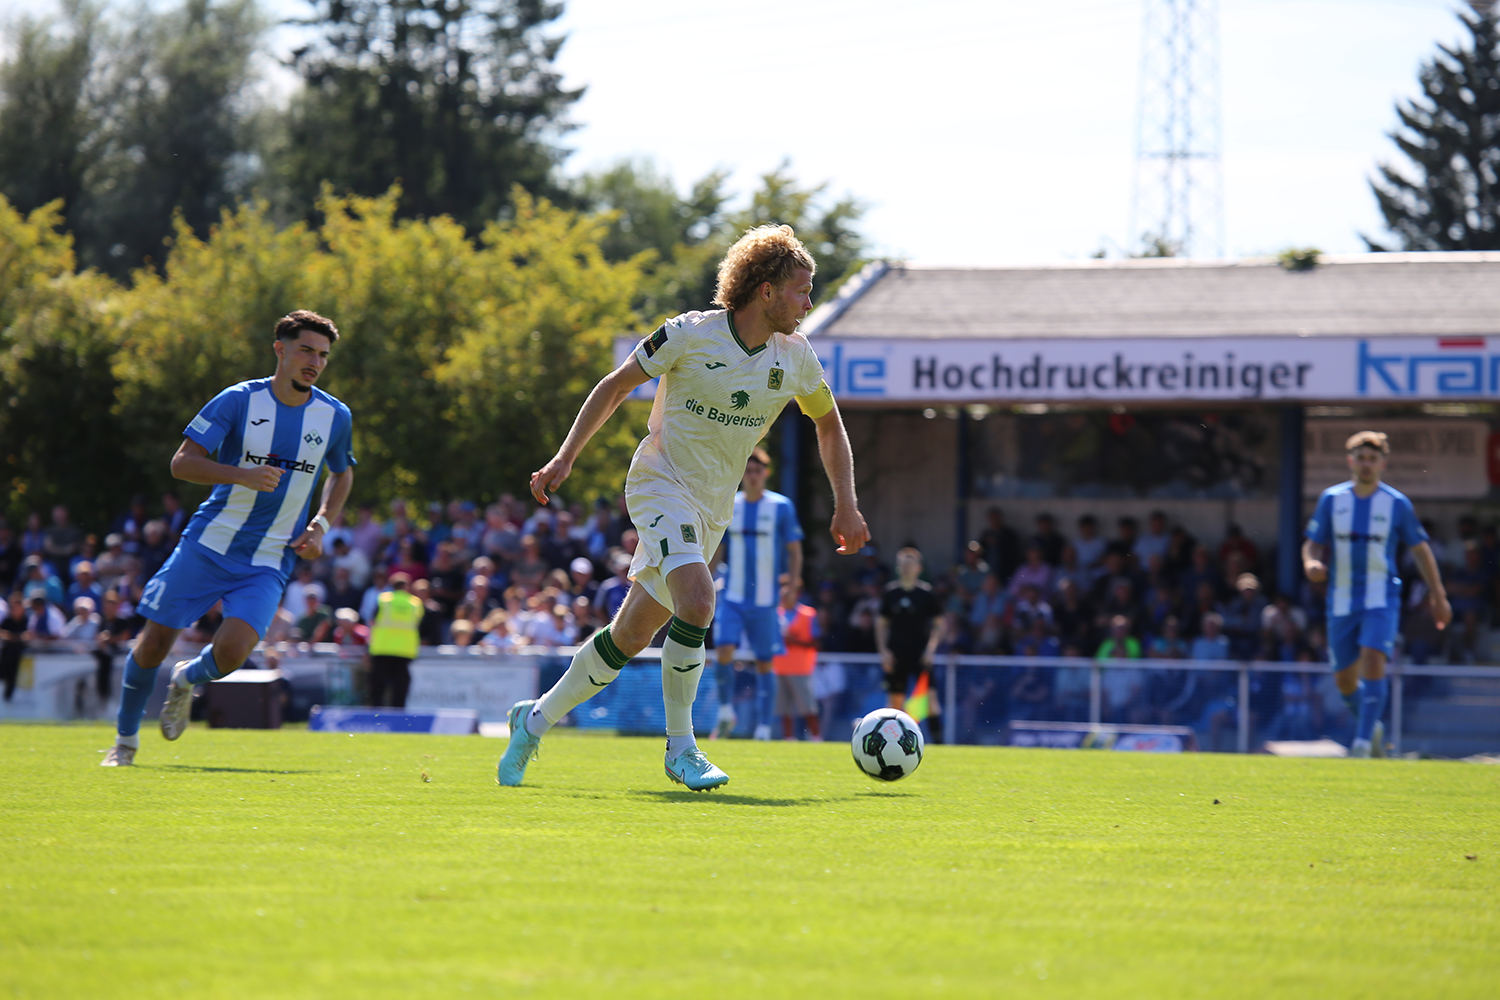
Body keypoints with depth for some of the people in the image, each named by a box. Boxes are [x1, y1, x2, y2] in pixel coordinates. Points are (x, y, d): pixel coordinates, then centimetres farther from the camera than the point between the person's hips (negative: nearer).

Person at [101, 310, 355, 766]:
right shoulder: (239, 400, -9)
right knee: (154, 642, -2)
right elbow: (182, 462, -11)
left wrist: (319, 526, 4)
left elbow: (342, 474, 20)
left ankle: (188, 680, 16)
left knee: (231, 651, -20)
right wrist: (243, 476, -27)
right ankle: (126, 740, 21)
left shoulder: (334, 416, 1)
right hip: (209, 543, -1)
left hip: (268, 562, 1)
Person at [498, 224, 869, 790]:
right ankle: (680, 748, -16)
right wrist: (565, 459, -6)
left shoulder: (795, 359, 1)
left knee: (631, 636, 6)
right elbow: (617, 386, -2)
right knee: (696, 600, -29)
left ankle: (537, 721, 25)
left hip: (713, 509, 6)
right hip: (660, 484, -6)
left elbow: (828, 423, 18)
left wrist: (846, 505, 10)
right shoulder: (690, 335, -14)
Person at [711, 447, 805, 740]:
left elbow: (794, 550, 3)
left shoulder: (781, 507, -1)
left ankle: (763, 727, 6)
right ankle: (726, 711, 0)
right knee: (724, 650, -15)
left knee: (764, 662, 1)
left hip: (765, 598, -2)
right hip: (732, 595, 2)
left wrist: (792, 586, -7)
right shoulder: (728, 506, 7)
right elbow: (717, 549, 15)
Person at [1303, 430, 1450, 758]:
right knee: (1345, 679, 6)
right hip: (1342, 602, 3)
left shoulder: (1397, 504, -1)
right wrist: (1311, 564, -18)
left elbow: (1420, 550, 9)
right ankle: (1371, 726, 35)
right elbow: (1313, 545, 6)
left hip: (1381, 599, -3)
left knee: (1373, 664, -23)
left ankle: (1362, 743, -22)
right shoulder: (1331, 499, 3)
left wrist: (1438, 597, 11)